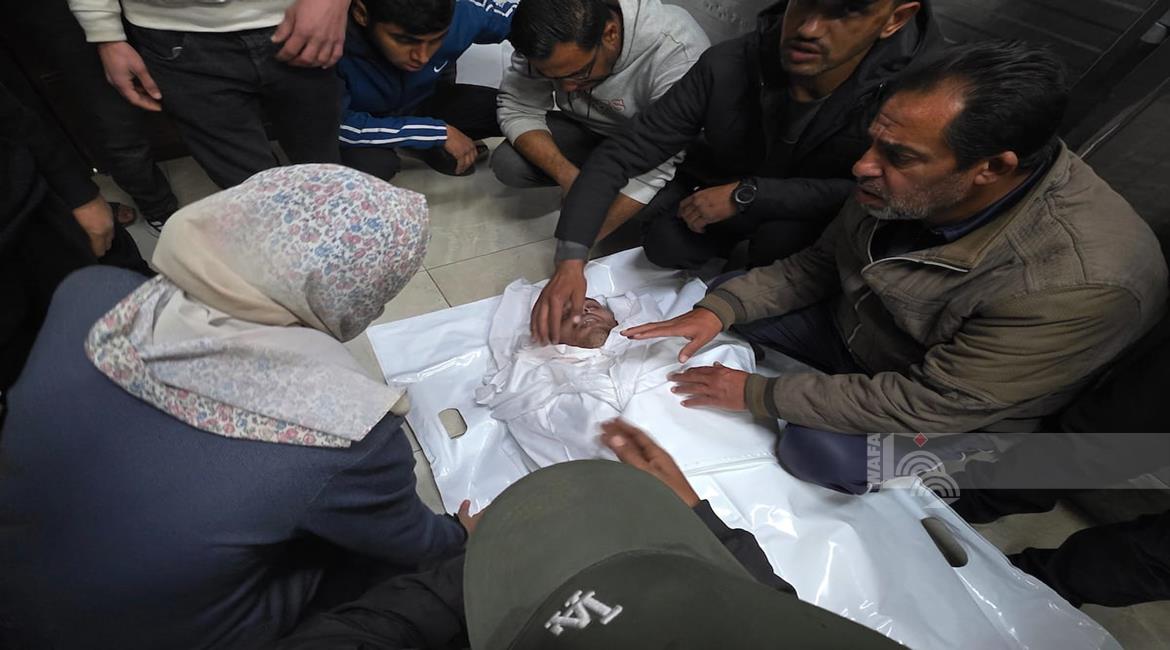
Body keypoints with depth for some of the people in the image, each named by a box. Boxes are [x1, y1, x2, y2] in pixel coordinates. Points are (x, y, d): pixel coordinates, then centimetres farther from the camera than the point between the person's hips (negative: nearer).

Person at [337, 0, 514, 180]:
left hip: (426, 103, 3)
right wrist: (439, 133, -33)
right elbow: (338, 126, -35)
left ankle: (432, 148, 7)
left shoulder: (461, 15, -27)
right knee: (369, 165, -36)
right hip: (365, 124, -3)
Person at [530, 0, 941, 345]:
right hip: (717, 196, 2)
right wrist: (571, 260, -37)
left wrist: (746, 194, -36)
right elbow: (619, 156, -27)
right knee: (665, 245, -24)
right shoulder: (726, 67, -29)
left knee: (781, 240, -33)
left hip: (812, 211, -1)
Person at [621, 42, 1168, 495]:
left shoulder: (1084, 282, -36)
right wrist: (720, 307, -19)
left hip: (952, 412, -5)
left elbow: (931, 404, -30)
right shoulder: (917, 176, -19)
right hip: (851, 326, 6)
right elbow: (821, 262, -5)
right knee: (708, 286, -2)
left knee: (819, 451, -33)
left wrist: (757, 393, -28)